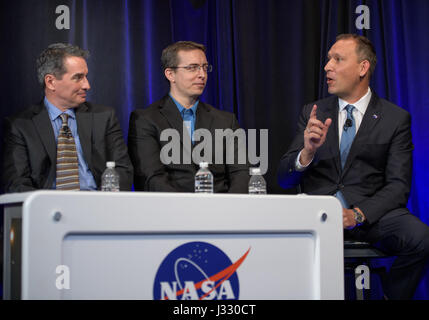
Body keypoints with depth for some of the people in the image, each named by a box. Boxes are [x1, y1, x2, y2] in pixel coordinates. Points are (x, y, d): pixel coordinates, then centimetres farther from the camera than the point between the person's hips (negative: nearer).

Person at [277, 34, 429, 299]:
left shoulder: (396, 119, 7)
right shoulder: (313, 113, 14)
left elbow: (398, 186, 0)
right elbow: (285, 179, 9)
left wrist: (358, 214, -18)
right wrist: (307, 152, -13)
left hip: (369, 211, -1)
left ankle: (393, 296, -3)